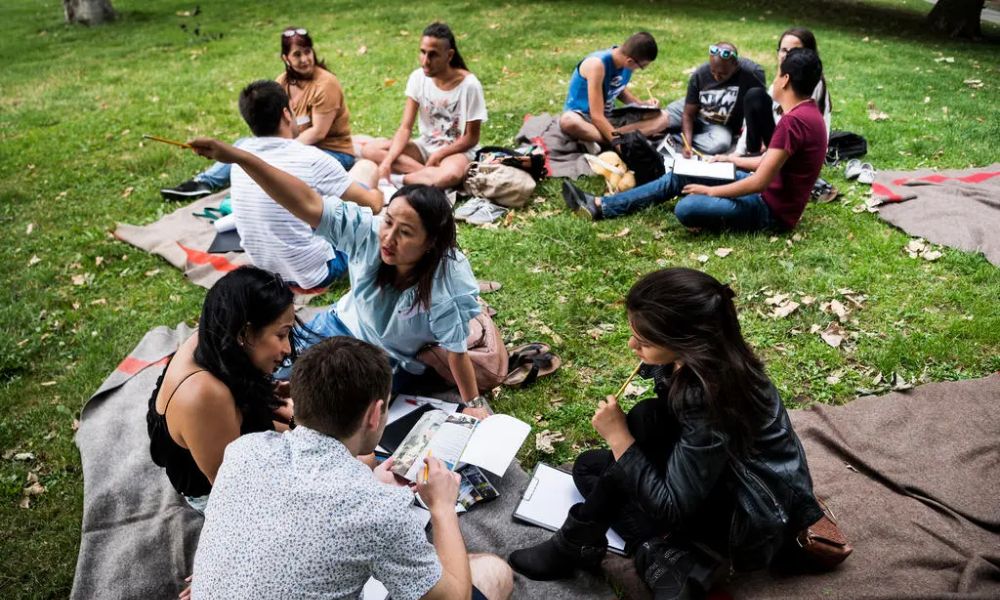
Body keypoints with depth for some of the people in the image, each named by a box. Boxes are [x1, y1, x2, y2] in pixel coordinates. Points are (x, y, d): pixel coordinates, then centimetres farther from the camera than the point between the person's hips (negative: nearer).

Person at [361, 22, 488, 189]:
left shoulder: (469, 85, -17)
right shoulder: (418, 78, -7)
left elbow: (471, 138, -10)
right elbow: (405, 127, -10)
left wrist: (437, 156, -19)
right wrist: (387, 162, -25)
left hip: (457, 150, -5)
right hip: (425, 146, 5)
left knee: (450, 175, -41)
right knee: (370, 149, -15)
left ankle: (399, 179, -19)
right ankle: (428, 174, -22)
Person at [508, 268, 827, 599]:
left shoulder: (714, 398, -36)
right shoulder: (694, 355, -14)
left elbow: (671, 509, -30)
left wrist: (619, 437, -27)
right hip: (707, 477, 9)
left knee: (645, 420, -26)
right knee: (589, 466, 7)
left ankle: (576, 545, -10)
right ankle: (668, 561, -6)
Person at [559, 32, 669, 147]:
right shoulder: (597, 64, -26)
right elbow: (597, 116, -28)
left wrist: (642, 104, 2)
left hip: (609, 117, 8)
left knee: (662, 118, -8)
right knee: (568, 121, -43)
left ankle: (600, 142, -26)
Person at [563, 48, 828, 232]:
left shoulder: (793, 121, -25)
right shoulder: (805, 111, 8)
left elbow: (759, 183, -25)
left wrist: (710, 191, -15)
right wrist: (733, 159, 21)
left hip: (773, 209, -10)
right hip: (771, 192, 10)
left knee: (687, 208, -33)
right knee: (680, 175, 7)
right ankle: (601, 206, 7)